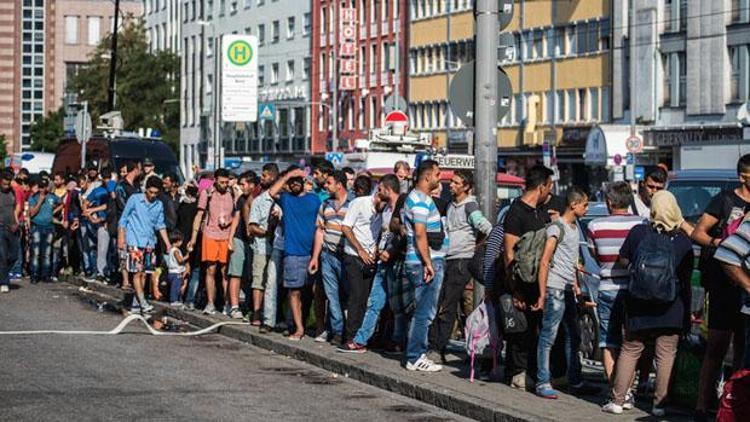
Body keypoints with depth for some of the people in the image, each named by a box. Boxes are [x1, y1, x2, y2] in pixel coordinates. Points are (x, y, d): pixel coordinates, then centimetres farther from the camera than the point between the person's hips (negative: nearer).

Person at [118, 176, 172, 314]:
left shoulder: (159, 205, 9)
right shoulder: (134, 199, -4)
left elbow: (160, 225, 17)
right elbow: (123, 220, 1)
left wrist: (167, 243, 9)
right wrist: (121, 239, -3)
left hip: (149, 243, 5)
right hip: (134, 242, -5)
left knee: (144, 273, 5)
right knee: (137, 272, -11)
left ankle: (136, 302, 13)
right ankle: (143, 302, -17)